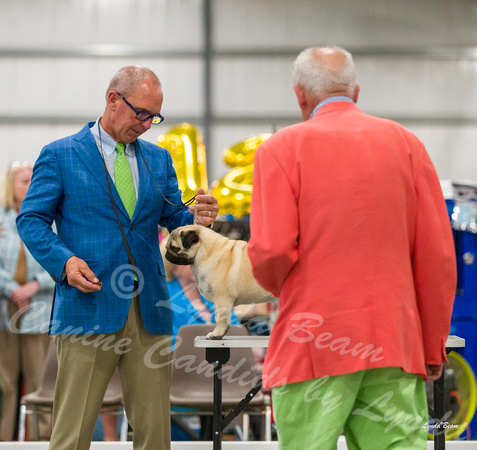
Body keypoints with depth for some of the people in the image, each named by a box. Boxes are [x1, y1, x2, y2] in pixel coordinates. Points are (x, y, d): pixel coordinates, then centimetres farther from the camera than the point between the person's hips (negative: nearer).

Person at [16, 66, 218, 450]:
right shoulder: (59, 155, 4)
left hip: (149, 312, 4)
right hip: (88, 307, -4)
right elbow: (31, 219, 2)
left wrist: (197, 219, -7)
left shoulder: (159, 159, 17)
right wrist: (63, 260, -15)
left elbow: (172, 218, 17)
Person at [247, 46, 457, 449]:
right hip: (395, 341, 3)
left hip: (314, 346, -3)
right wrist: (433, 347, 11)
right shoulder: (405, 143, 8)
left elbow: (271, 250, -11)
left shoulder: (283, 148, -1)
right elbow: (438, 254, 4)